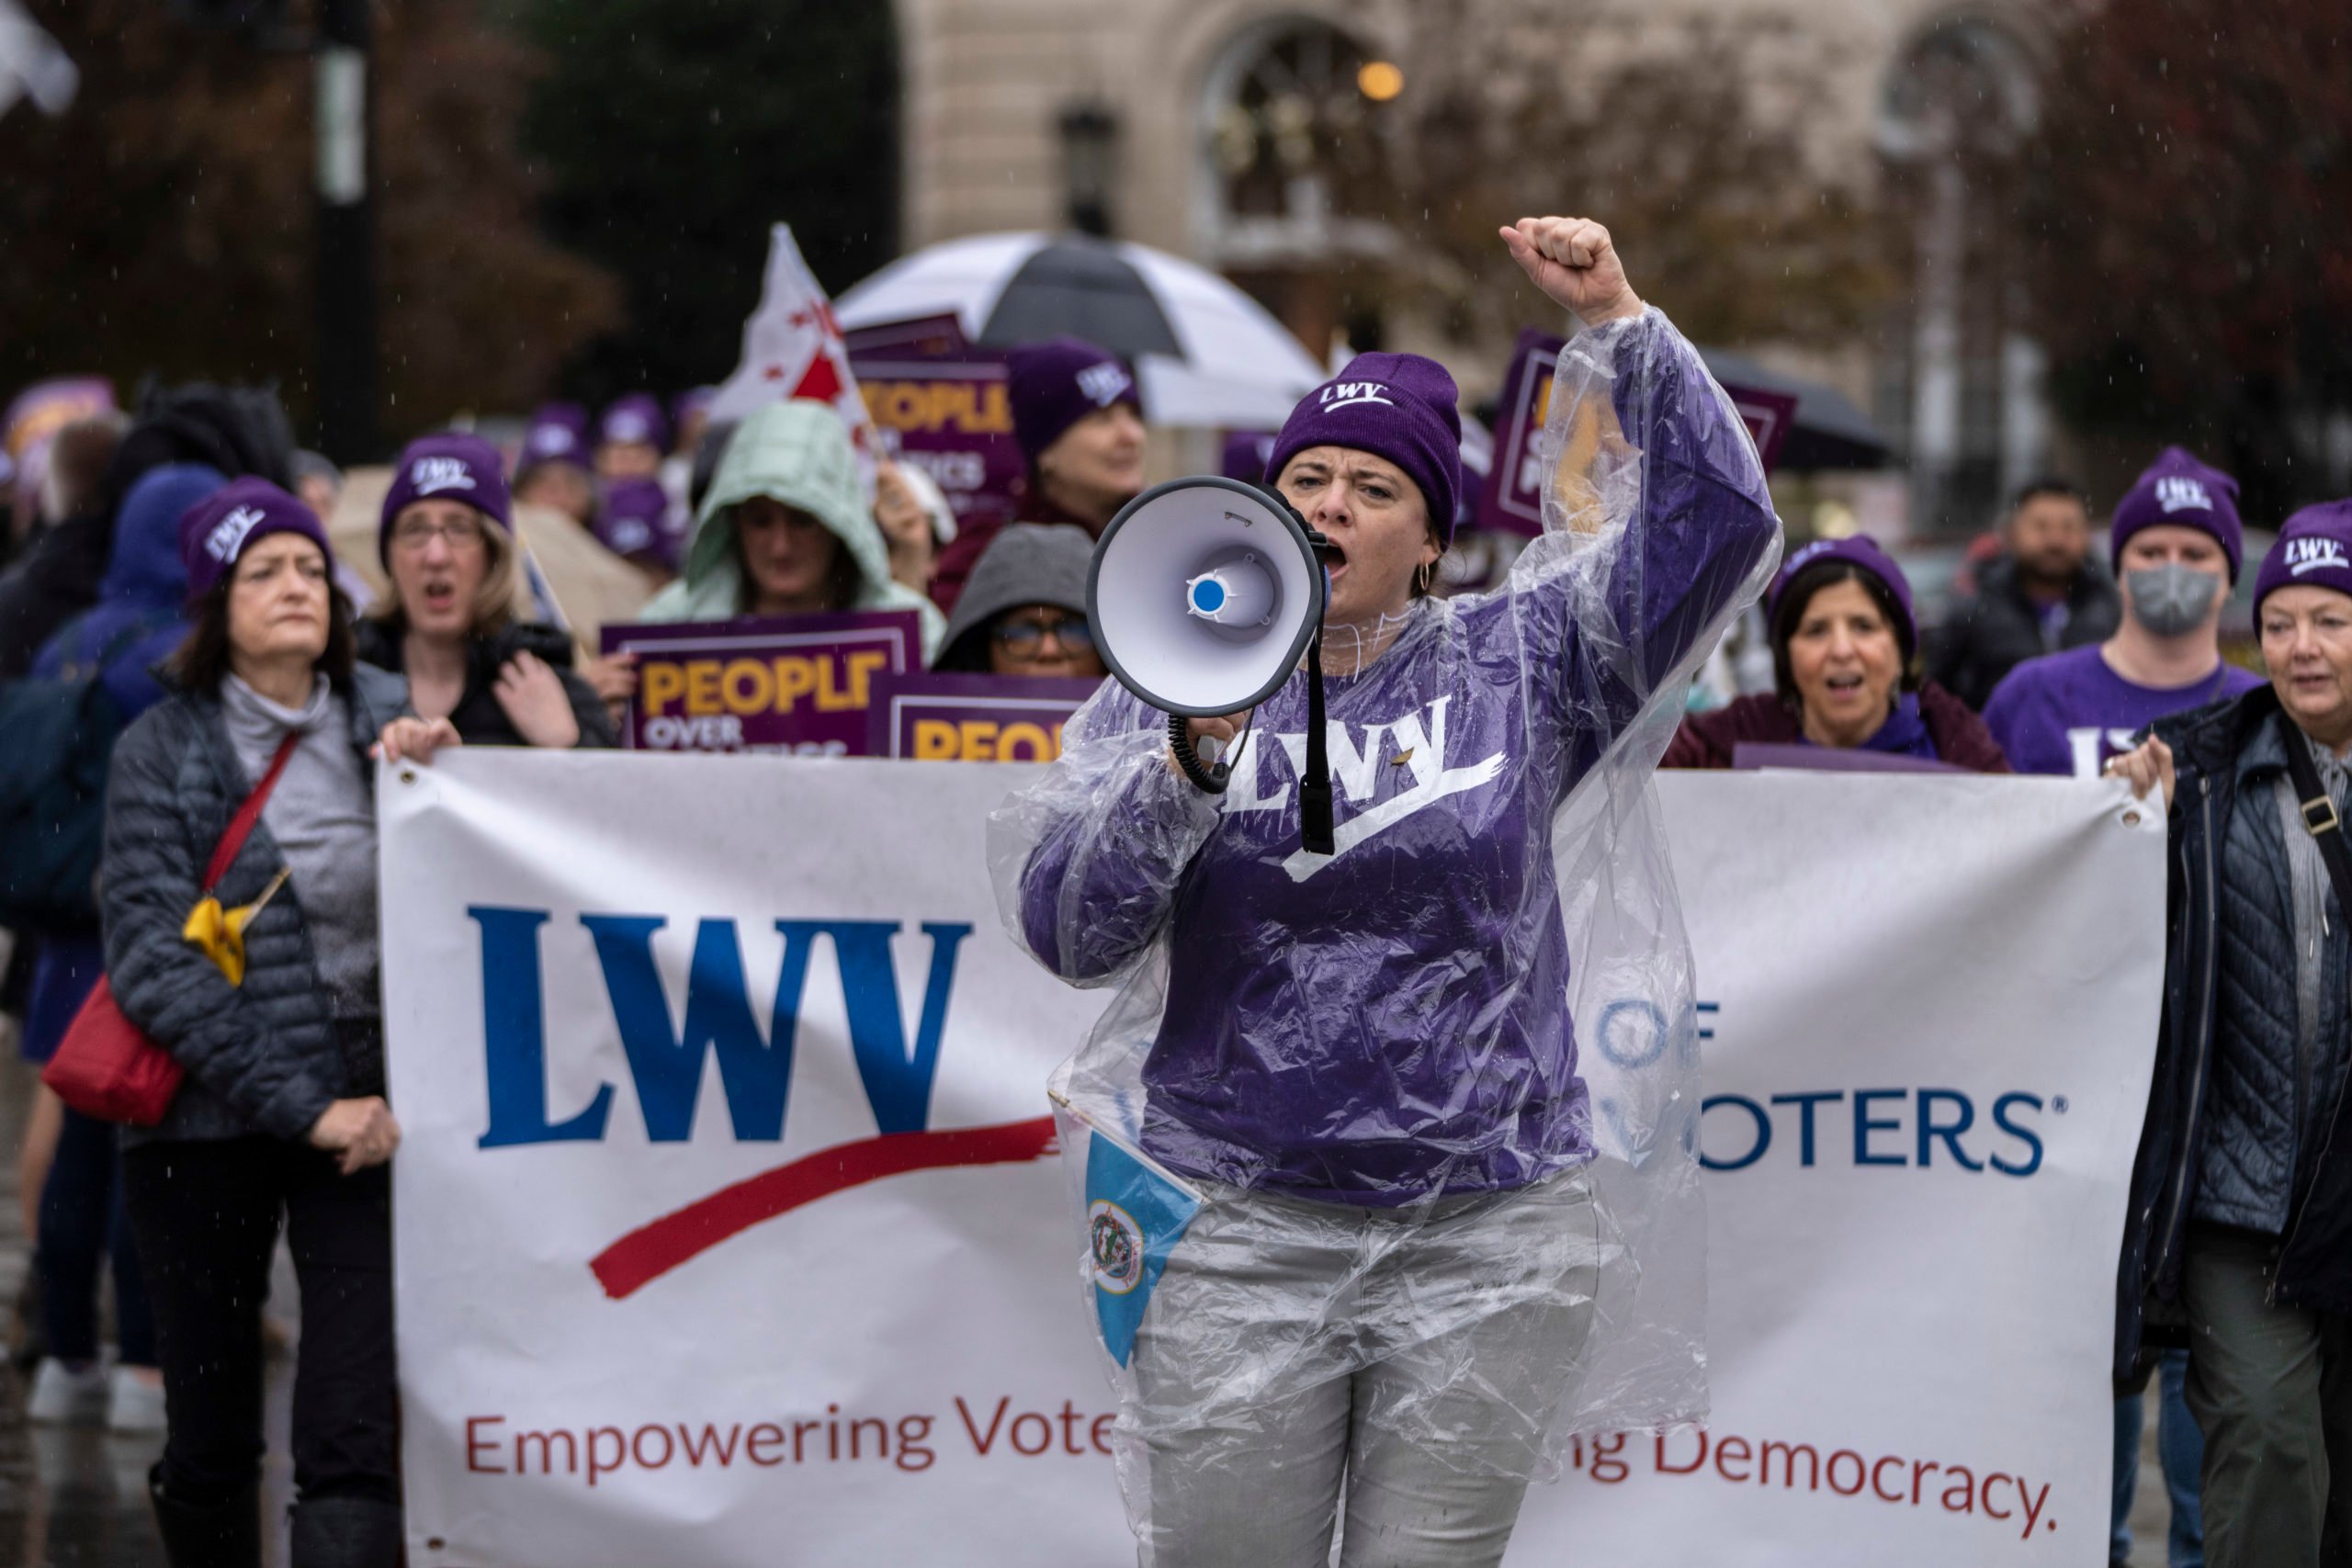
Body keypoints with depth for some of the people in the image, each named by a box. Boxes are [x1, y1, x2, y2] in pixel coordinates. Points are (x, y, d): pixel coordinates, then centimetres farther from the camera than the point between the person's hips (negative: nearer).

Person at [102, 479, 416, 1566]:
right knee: (210, 1443, 9)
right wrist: (302, 1105, -16)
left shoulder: (386, 723, 6)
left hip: (365, 1106, 1)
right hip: (206, 1121, -1)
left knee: (354, 1435, -11)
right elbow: (154, 964, -10)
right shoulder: (162, 752, -2)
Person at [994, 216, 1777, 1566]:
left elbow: (1719, 519, -1)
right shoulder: (1171, 690, 6)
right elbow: (1071, 933, -4)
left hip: (1487, 1238, 0)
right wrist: (1187, 763, -18)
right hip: (1240, 1236, 0)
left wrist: (1619, 320, -9)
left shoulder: (1515, 669, 6)